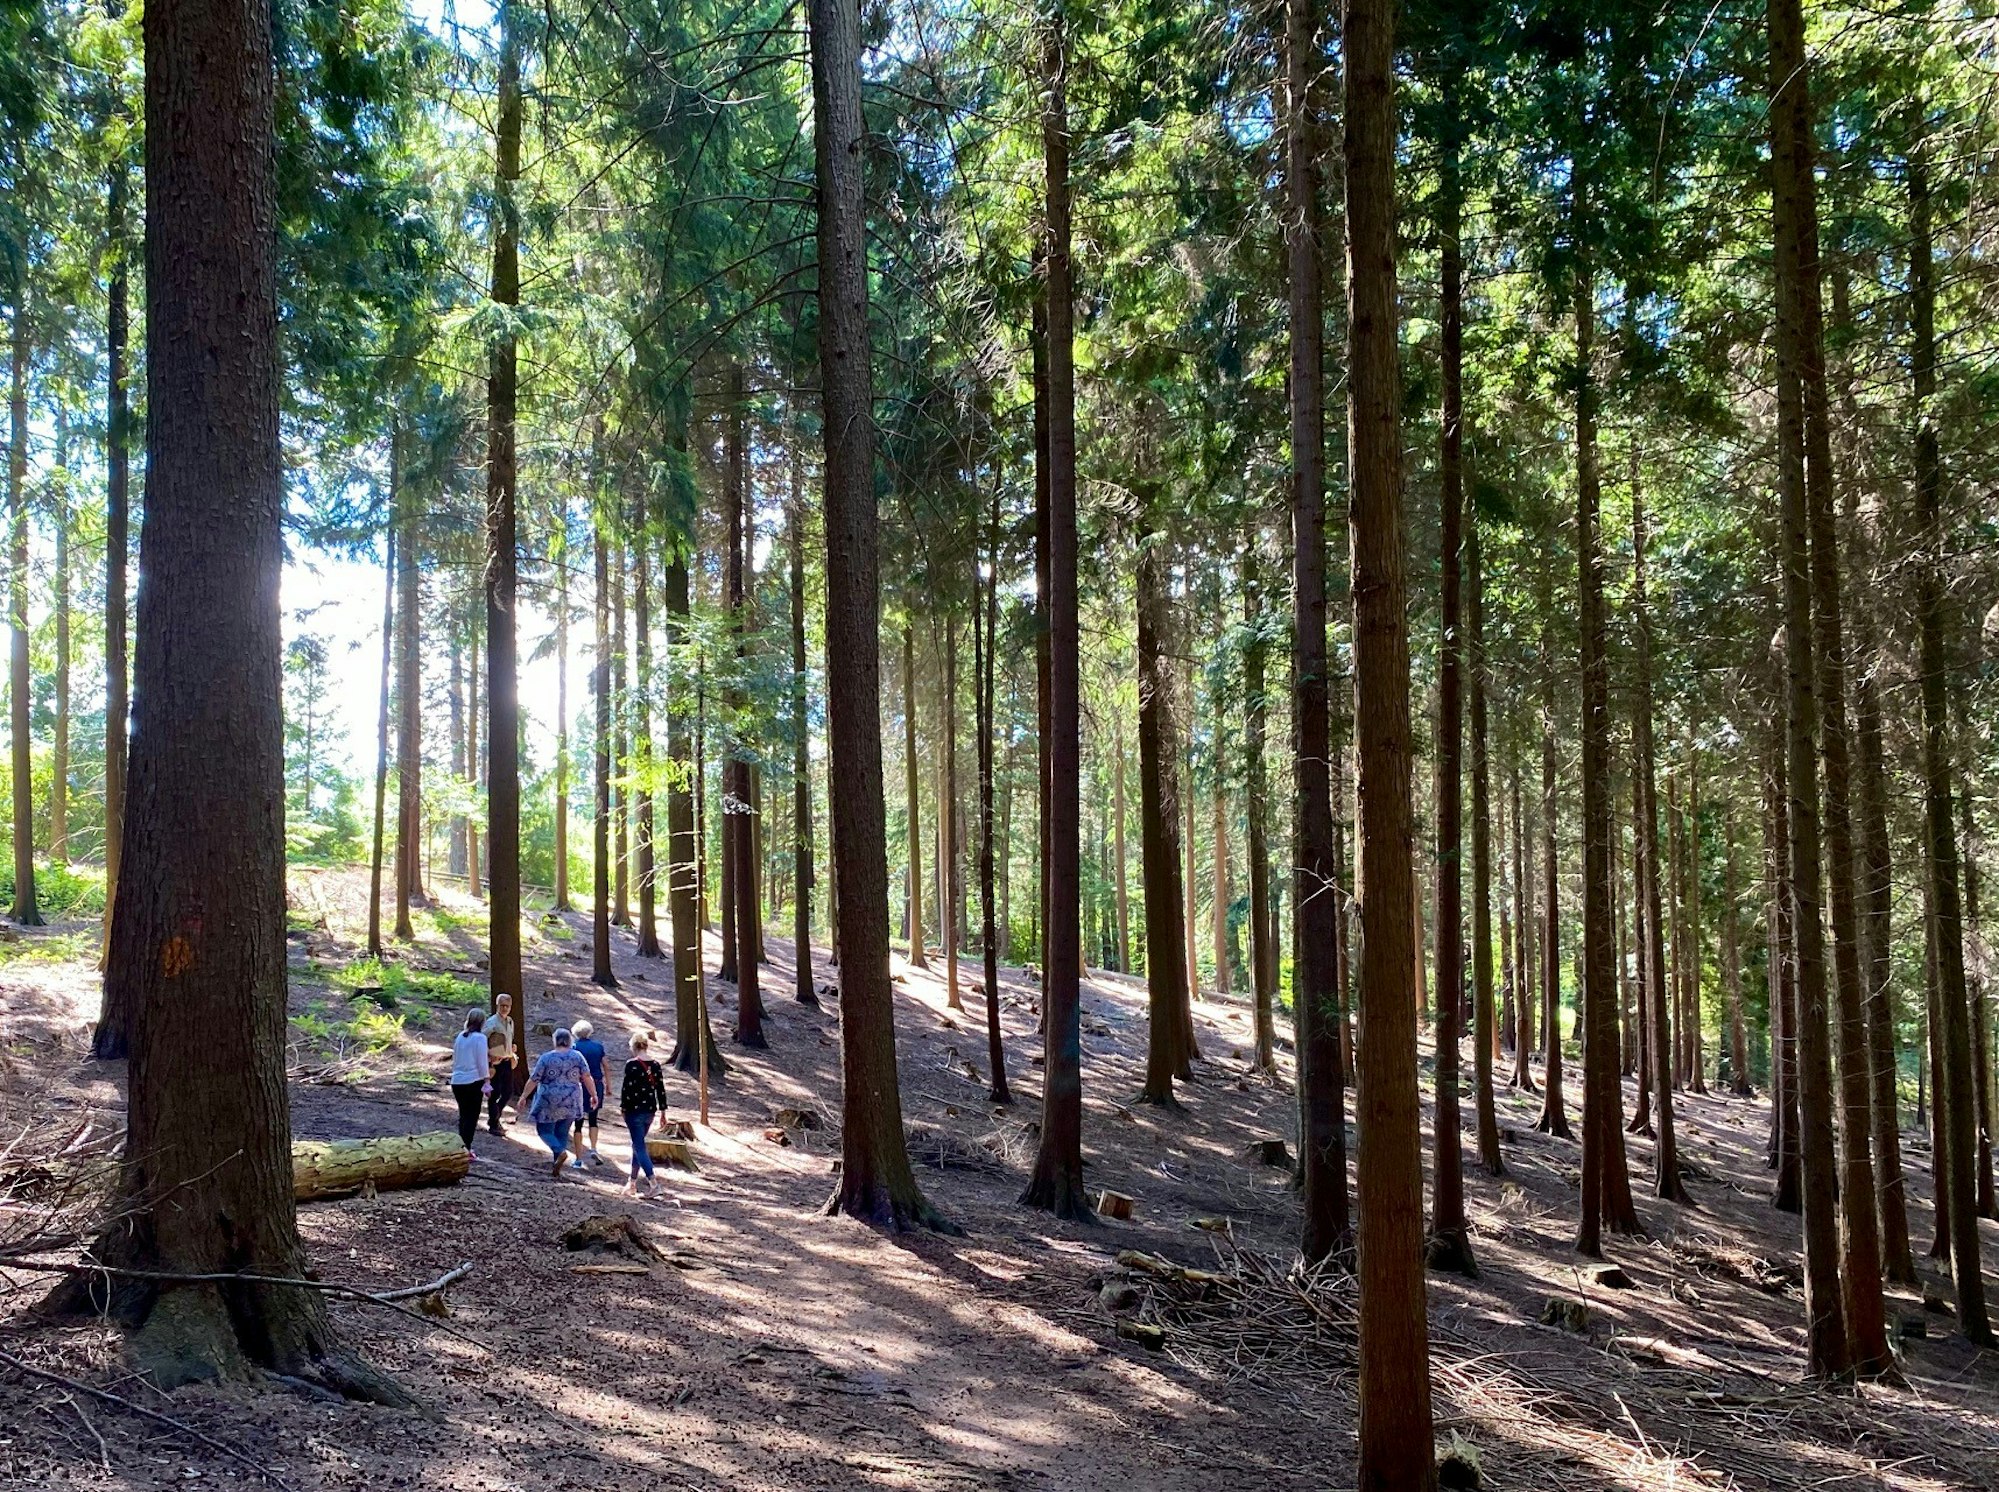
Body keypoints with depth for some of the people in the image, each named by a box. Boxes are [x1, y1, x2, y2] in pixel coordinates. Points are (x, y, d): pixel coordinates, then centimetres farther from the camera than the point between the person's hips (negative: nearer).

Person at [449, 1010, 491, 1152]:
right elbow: (482, 1062, -10)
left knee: (463, 1115, 18)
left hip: (457, 1081, 6)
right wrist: (487, 1082, -5)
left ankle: (462, 1147, 23)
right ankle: (466, 1150, 0)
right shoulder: (480, 1037, -10)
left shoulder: (461, 1036, 9)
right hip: (473, 1082, -6)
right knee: (472, 1116, 2)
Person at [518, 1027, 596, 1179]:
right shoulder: (577, 1056, -1)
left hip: (549, 1102, -3)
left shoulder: (546, 1058, -8)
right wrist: (593, 1095, 4)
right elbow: (587, 1077, -5)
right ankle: (557, 1170, 12)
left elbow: (533, 1080, -5)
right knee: (562, 1133, 12)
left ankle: (560, 1151, -17)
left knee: (544, 1130, 10)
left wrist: (524, 1096, 5)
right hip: (571, 1103, 3)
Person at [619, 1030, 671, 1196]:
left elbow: (627, 1088, -15)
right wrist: (662, 1110, 13)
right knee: (638, 1144, 18)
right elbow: (661, 1089, 7)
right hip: (650, 1111, 6)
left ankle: (652, 1181, -15)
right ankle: (633, 1182, 23)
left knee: (639, 1146, -3)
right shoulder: (655, 1065, 5)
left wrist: (623, 1107, -3)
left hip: (634, 1111, -6)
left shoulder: (632, 1065, -13)